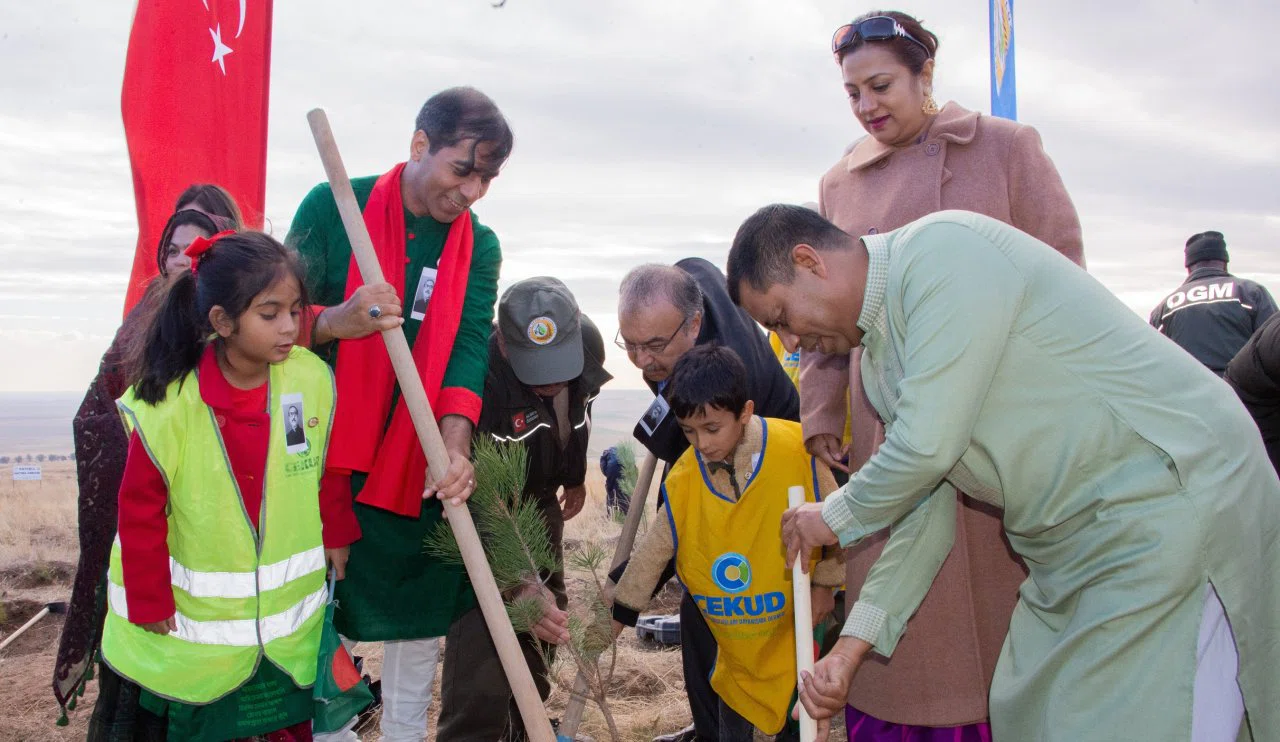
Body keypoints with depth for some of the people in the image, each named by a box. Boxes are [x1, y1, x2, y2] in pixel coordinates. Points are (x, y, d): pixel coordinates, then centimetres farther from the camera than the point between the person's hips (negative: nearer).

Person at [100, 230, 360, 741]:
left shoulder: (314, 381, -13)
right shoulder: (168, 407, -20)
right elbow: (140, 512, -9)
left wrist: (336, 536, 12)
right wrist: (151, 604, -5)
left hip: (293, 617, 2)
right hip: (199, 620, -2)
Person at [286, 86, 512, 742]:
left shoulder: (479, 247, 1)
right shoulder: (334, 207, -8)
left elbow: (471, 344, -12)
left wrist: (455, 443, -28)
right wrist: (336, 322, -32)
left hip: (422, 462, 3)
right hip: (328, 449, -2)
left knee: (419, 611, 11)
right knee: (320, 611, 8)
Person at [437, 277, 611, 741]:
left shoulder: (587, 341, -18)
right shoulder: (480, 376, -39)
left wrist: (575, 477, 19)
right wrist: (520, 582, -50)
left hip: (540, 502, 7)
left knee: (545, 625, 21)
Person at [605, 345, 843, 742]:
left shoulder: (796, 448, -21)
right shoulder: (683, 478, -11)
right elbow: (654, 548, 0)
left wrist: (825, 581, -1)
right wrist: (619, 614, 4)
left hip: (795, 618, -3)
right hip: (733, 638, 3)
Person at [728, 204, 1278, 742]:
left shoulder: (941, 251, -19)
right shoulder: (878, 356, 11)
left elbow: (929, 445, -25)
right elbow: (926, 504, 11)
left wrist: (837, 517, -6)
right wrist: (852, 646, 4)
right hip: (1075, 543, 9)